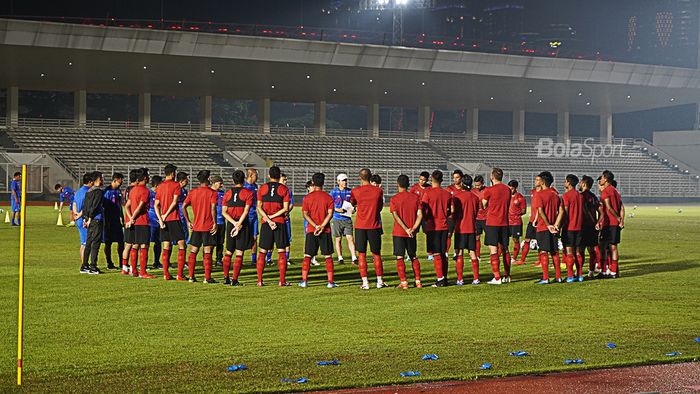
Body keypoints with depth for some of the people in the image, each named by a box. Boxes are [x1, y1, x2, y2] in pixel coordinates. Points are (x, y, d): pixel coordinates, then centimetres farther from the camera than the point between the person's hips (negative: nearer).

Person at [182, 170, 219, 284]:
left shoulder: (192, 192, 6)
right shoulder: (212, 193, -7)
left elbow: (183, 207, 3)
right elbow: (213, 208, -18)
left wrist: (188, 221, 10)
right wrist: (215, 223, -12)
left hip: (196, 227, 4)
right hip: (208, 227, -4)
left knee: (193, 252, 11)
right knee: (207, 253, -2)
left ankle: (191, 276, 10)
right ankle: (207, 277, -3)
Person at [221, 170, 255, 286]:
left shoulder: (228, 193, 7)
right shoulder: (248, 193, -3)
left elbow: (224, 212, 0)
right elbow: (246, 211, -13)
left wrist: (234, 223, -7)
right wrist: (239, 225, -14)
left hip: (230, 224, 3)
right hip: (243, 225, -3)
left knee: (228, 252, 15)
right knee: (239, 253, -1)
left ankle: (226, 278, 14)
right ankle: (234, 280, -4)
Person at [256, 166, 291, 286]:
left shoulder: (262, 188, 5)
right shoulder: (284, 189, 1)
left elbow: (259, 207, -2)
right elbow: (285, 208, -7)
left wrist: (268, 219, -7)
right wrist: (272, 217, -6)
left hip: (265, 223, 2)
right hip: (280, 222, -2)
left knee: (263, 251, 6)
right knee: (281, 251, 2)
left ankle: (259, 280, 3)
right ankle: (282, 280, -1)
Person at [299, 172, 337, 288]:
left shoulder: (308, 197, 1)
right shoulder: (328, 197, 0)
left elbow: (305, 214, -5)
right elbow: (330, 213, -9)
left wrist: (315, 226, -11)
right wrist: (322, 226, -14)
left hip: (311, 230, 0)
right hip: (325, 231, 0)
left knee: (307, 256, 5)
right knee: (328, 256, 5)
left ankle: (304, 280, 0)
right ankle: (330, 281, 0)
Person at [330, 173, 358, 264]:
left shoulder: (350, 191, 6)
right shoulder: (334, 192, -2)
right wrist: (338, 210, -17)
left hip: (347, 218, 2)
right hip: (337, 219, -2)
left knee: (350, 238, -6)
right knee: (338, 239, 5)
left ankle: (354, 258, -6)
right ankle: (340, 258, 13)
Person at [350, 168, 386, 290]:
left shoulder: (355, 191, -5)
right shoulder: (378, 191, -3)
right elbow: (380, 208, 8)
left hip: (360, 226, -1)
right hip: (374, 226, 1)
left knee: (361, 254, 3)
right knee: (376, 254, 11)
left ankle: (365, 283, -1)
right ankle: (379, 281, 15)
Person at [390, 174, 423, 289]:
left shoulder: (394, 199, -6)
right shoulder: (415, 197, 2)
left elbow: (396, 216, -15)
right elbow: (420, 215, -4)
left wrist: (406, 229, -15)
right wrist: (413, 229, -8)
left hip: (398, 232, -3)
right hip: (412, 233, 3)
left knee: (399, 258, 0)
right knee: (414, 257, 14)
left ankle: (403, 282, -4)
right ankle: (418, 281, 12)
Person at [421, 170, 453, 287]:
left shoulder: (428, 193, -9)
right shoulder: (447, 194, 5)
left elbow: (423, 210, -11)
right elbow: (451, 210, 8)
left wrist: (424, 224, 3)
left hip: (433, 226, -5)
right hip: (444, 226, 5)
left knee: (436, 254, -3)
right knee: (443, 253, 12)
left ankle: (440, 278, -8)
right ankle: (444, 278, 14)